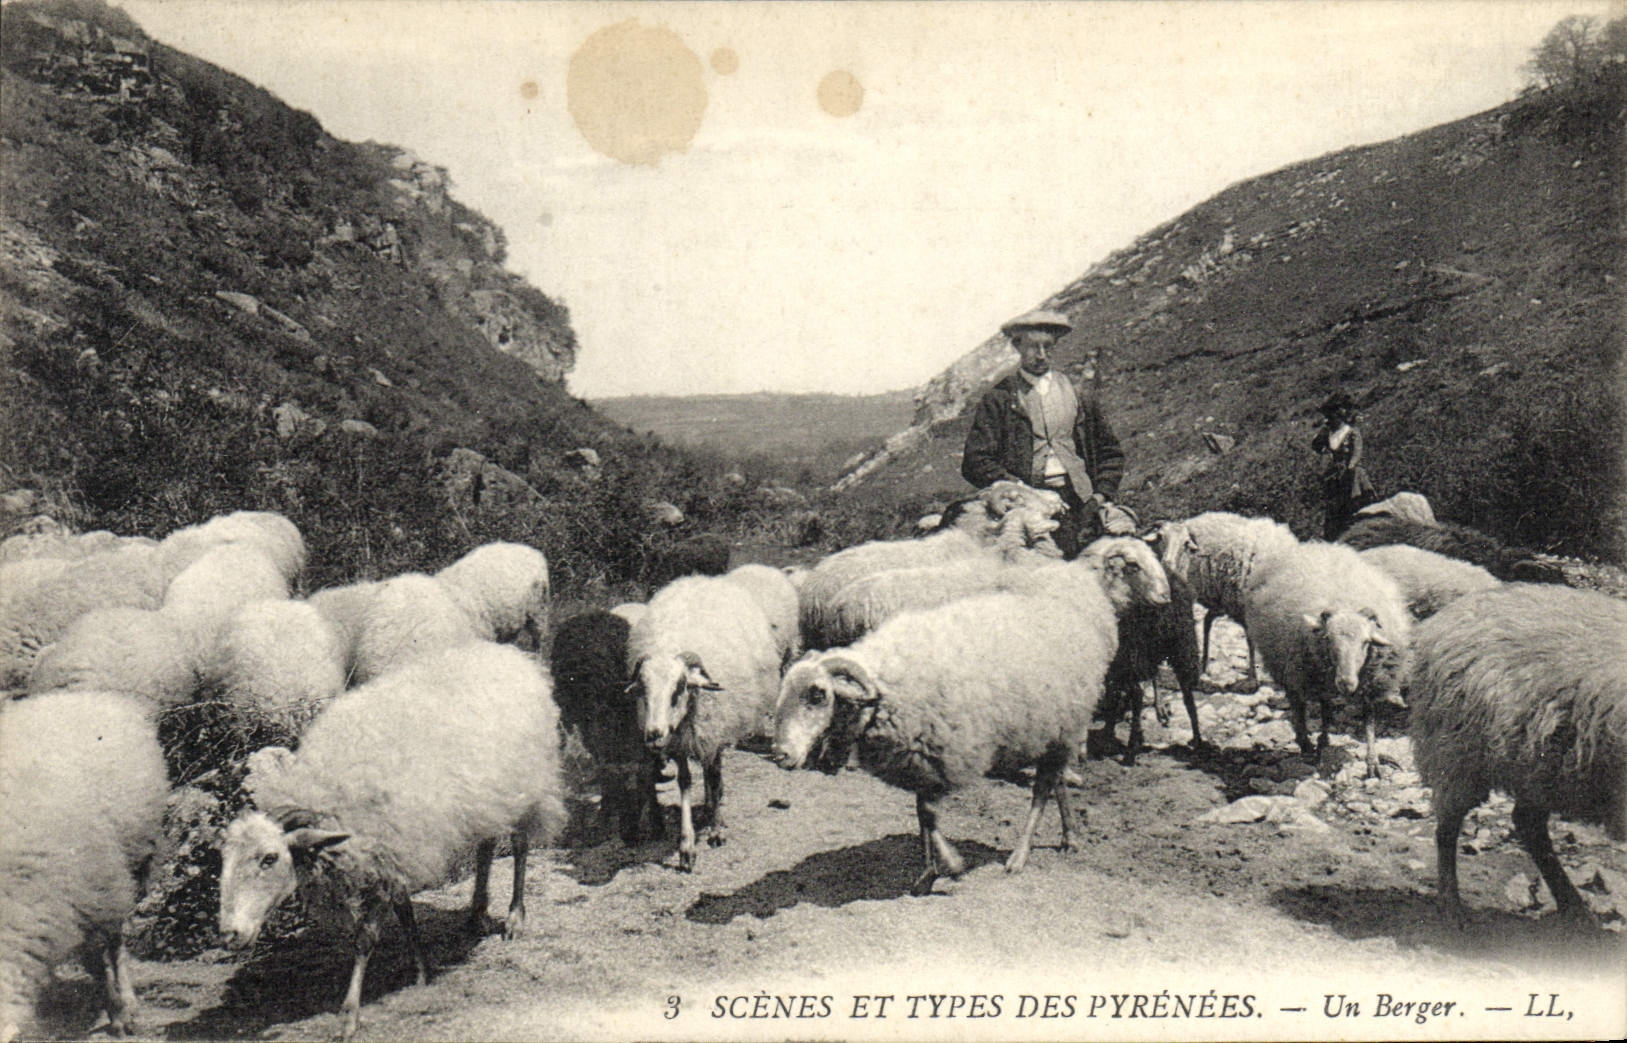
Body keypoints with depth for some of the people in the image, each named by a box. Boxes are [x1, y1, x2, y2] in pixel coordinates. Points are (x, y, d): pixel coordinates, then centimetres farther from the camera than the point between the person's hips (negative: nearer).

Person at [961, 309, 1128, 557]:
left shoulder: (1077, 396, 20)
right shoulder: (999, 400, 10)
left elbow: (1109, 452, 26)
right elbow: (974, 463, 2)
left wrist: (1102, 494, 9)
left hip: (1079, 499, 3)